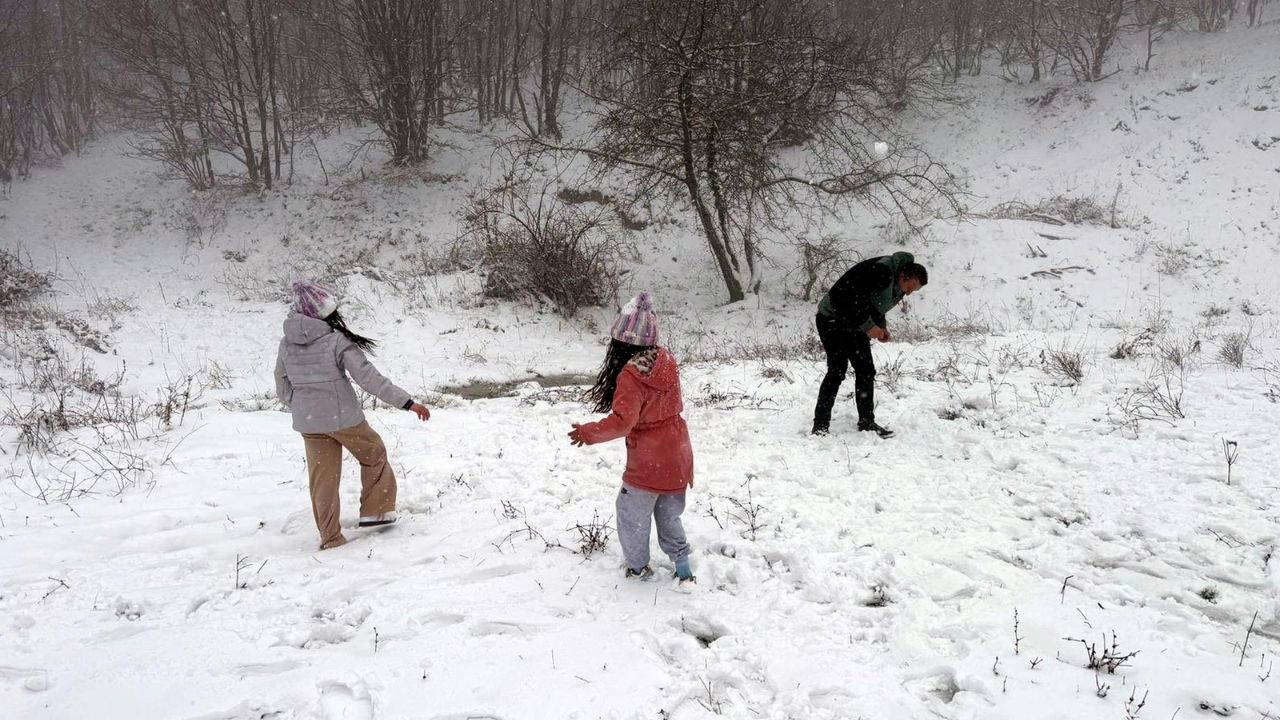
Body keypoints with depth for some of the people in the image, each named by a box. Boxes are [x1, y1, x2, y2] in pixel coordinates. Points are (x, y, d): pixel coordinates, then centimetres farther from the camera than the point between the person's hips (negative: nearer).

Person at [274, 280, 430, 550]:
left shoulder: (286, 343, -1)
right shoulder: (337, 341, -18)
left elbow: (283, 387, 8)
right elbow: (369, 378, -19)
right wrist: (407, 402, -17)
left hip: (308, 423, 5)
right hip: (343, 417, -5)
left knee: (322, 478, 13)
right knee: (374, 456, 20)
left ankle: (330, 538, 19)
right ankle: (374, 511, 25)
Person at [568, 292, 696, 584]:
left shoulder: (631, 375, -24)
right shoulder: (666, 361, -4)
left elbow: (622, 422, -27)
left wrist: (588, 433, -16)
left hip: (648, 462, -7)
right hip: (677, 457, 7)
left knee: (632, 514, 16)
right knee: (669, 515, 23)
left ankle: (638, 567, 30)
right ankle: (683, 568, 27)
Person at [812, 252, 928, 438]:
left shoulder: (897, 289, 6)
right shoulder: (881, 270, -25)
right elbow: (853, 296, -30)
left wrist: (881, 327, 1)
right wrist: (868, 326, -26)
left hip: (855, 324, 10)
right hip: (832, 319, -10)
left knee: (866, 371, 6)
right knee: (837, 371, -15)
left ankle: (867, 422, 15)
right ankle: (820, 425, -10)